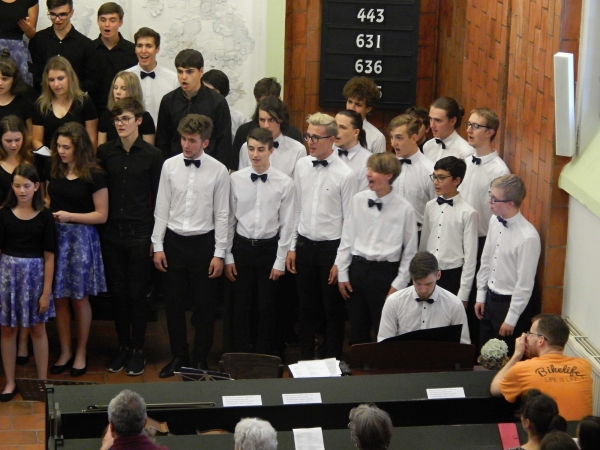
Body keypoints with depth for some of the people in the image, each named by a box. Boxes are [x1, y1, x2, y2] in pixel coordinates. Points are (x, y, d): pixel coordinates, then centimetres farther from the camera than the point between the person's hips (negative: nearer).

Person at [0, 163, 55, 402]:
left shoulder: (44, 216, -5)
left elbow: (49, 256, -4)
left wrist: (46, 291, -6)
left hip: (35, 274, -1)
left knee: (37, 328, 10)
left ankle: (42, 381, 21)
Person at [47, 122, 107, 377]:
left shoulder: (94, 176, -10)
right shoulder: (53, 170, 4)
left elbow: (101, 215, -9)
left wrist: (70, 216, -18)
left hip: (81, 238, -4)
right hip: (55, 236, 4)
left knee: (78, 297, 5)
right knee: (59, 296, 8)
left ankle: (81, 353, 21)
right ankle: (65, 352, 21)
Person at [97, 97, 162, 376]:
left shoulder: (152, 155, -3)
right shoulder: (105, 152, 5)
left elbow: (157, 197, -2)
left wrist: (154, 236, -4)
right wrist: (100, 225, 0)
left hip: (139, 234, -3)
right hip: (112, 233, 3)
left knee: (137, 294, 3)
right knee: (118, 293, 9)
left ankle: (137, 350, 13)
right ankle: (123, 346, 20)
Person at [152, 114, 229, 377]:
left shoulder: (218, 171, -8)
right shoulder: (170, 166, -2)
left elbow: (222, 214, -4)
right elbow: (162, 209, 3)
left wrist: (219, 254, -5)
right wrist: (157, 246, 2)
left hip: (203, 242, -2)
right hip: (174, 241, 2)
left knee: (204, 305, 7)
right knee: (173, 303, 10)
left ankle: (200, 360, 21)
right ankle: (178, 357, 25)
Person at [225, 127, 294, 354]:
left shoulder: (284, 183, -9)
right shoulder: (236, 179, -5)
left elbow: (287, 224, -5)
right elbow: (230, 219, 2)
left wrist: (280, 261, -5)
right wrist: (227, 257, 2)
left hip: (269, 248, -1)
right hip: (242, 247, 1)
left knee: (266, 307, 8)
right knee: (240, 306, 8)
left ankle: (263, 357, 21)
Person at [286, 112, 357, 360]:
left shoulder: (345, 174, -14)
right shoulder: (302, 166, 1)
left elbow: (349, 219, -11)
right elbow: (297, 209, 8)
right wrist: (292, 247, 7)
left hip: (331, 247, -4)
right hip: (305, 245, 5)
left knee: (333, 309, 7)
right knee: (306, 307, 15)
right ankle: (305, 360, 27)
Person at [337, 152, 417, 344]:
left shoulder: (404, 209, -8)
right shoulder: (358, 200, 0)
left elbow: (410, 251, -3)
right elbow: (346, 239, 6)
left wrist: (398, 285, -5)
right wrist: (342, 274, 5)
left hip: (385, 273, -3)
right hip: (357, 269, 3)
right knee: (357, 331, 14)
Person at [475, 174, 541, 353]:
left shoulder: (528, 237, -26)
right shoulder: (494, 221, -4)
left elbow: (525, 283, -21)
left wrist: (511, 319, -16)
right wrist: (481, 296, 12)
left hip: (512, 303, -7)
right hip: (490, 298, 7)